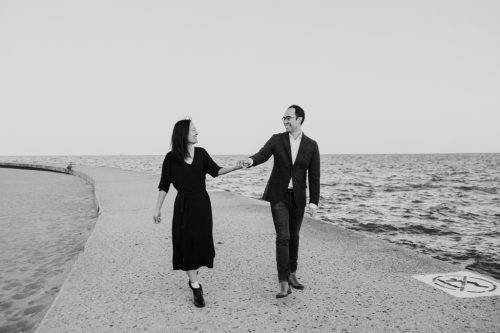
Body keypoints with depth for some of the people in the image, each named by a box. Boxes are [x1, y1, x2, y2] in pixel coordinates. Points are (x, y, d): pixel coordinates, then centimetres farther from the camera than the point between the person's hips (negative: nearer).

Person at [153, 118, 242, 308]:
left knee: (201, 242, 9)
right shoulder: (171, 158, -7)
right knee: (187, 243, -3)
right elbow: (164, 185, -2)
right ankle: (196, 288, 5)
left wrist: (234, 167, -18)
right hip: (184, 204, -3)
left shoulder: (201, 153, 1)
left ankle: (193, 277, 34)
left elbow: (215, 171, -3)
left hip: (202, 203, 3)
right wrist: (157, 209, -2)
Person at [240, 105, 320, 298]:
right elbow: (262, 155, -17)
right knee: (283, 237, -10)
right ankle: (284, 283, -6)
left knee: (294, 237, 12)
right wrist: (250, 161, -41)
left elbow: (314, 175, -2)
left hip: (298, 197, 2)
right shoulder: (276, 139, -1)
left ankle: (292, 274, 30)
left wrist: (314, 201, -9)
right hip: (278, 195, -2)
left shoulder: (311, 145, 0)